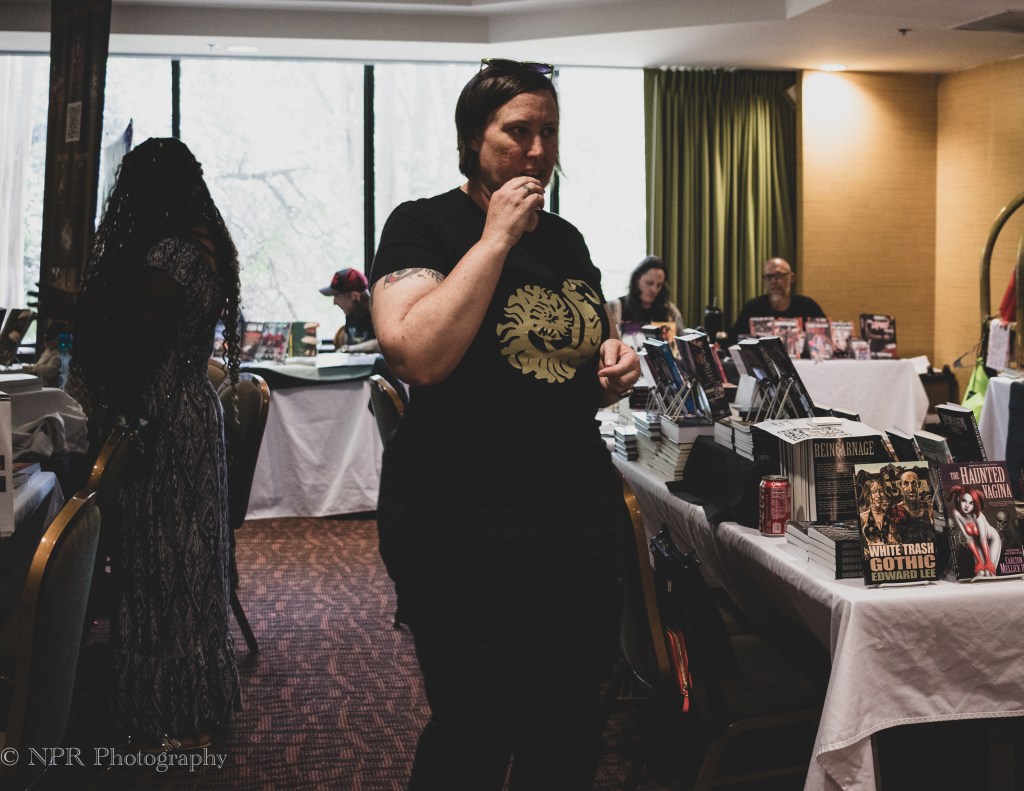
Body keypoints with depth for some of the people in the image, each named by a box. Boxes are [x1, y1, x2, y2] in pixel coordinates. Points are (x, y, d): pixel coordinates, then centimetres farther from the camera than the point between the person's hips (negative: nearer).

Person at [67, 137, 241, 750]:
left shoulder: (167, 255, -19)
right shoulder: (205, 247, 10)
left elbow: (138, 351, -18)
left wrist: (107, 413, -3)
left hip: (164, 423, -10)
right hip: (195, 408, 10)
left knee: (164, 560, 1)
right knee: (189, 559, 17)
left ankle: (179, 719, 13)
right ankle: (201, 700, 31)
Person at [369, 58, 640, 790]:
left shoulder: (566, 238, 13)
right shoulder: (424, 226, -5)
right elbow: (418, 356, -22)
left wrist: (613, 369, 2)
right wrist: (496, 238, -16)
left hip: (583, 511, 6)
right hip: (465, 525, -6)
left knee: (571, 729, 14)